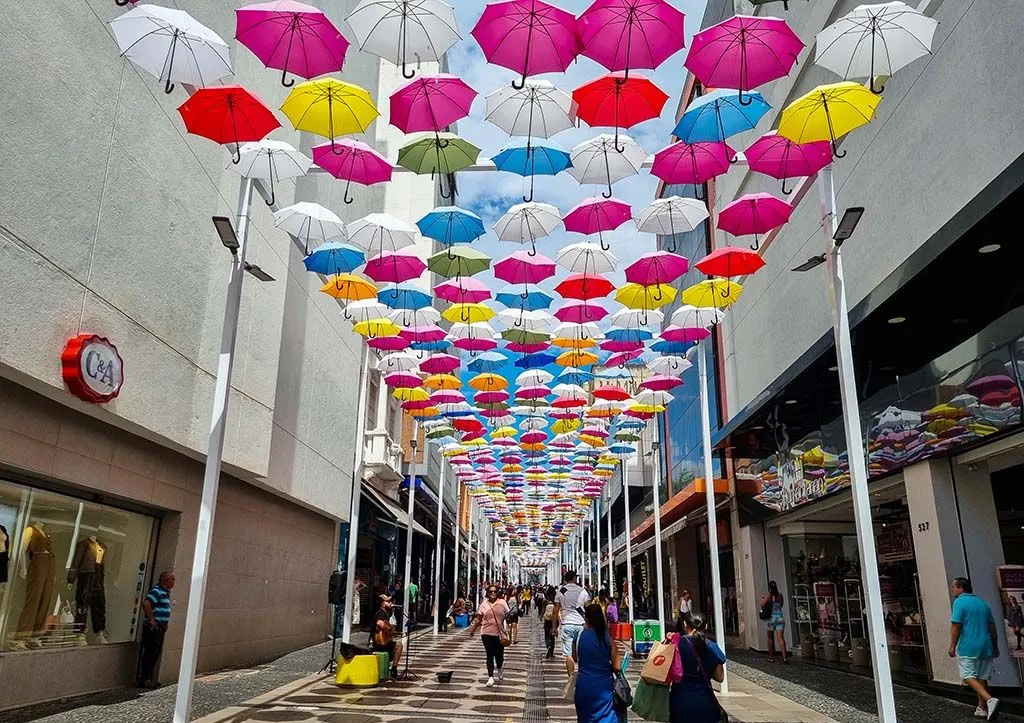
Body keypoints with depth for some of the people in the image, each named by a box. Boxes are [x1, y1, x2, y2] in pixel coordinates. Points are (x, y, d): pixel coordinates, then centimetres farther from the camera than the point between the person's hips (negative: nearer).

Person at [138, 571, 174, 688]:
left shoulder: (166, 592, 16)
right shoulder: (157, 591, -14)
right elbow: (146, 604, -28)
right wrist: (152, 619, -22)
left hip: (160, 628, 10)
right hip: (153, 627, -10)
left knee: (156, 653, 14)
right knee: (150, 653, -4)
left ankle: (149, 678, 23)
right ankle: (144, 680, 2)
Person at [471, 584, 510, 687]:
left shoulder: (502, 603, 0)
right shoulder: (484, 604, 2)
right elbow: (478, 619, 10)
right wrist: (472, 630, 12)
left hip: (499, 633, 0)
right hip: (487, 633, 0)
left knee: (499, 655, 6)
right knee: (490, 655, -3)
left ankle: (499, 669, 38)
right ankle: (490, 677, 1)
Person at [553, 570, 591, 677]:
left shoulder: (560, 591, 1)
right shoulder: (583, 591, 3)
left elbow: (555, 612, 2)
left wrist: (554, 627, 9)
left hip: (567, 625, -1)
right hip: (581, 624, 2)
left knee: (568, 653, 0)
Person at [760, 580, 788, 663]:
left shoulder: (768, 595, -9)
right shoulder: (780, 595, 3)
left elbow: (762, 606, -15)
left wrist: (762, 599, 2)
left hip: (771, 618, -2)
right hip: (780, 618, 2)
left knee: (770, 638, 12)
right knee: (781, 637, -4)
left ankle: (771, 657, 18)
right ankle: (784, 656, -19)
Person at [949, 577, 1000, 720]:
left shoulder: (960, 602, -9)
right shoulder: (982, 602, 13)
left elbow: (956, 626, -15)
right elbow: (993, 628, 16)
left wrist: (952, 646, -9)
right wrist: (995, 647, 24)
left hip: (968, 648, -7)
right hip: (985, 647, 7)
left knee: (969, 676, -3)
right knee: (982, 677, 12)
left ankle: (990, 700, -21)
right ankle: (982, 708, 14)